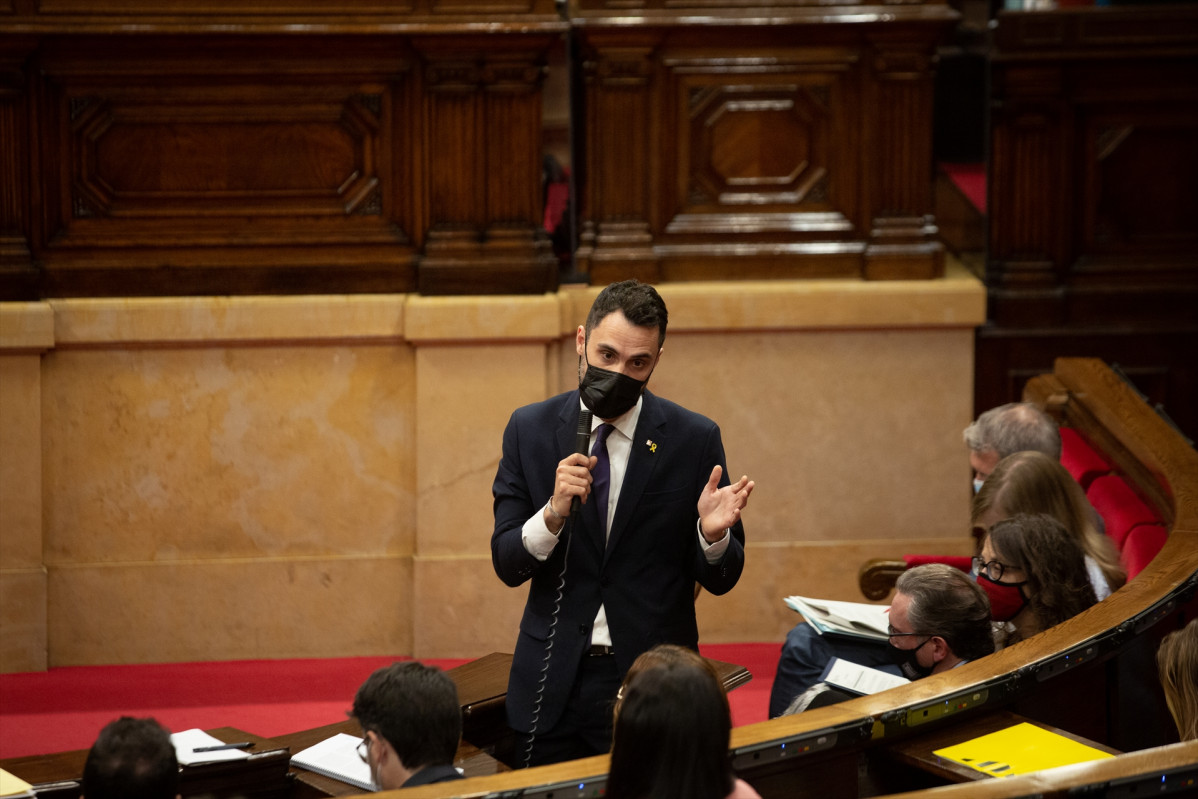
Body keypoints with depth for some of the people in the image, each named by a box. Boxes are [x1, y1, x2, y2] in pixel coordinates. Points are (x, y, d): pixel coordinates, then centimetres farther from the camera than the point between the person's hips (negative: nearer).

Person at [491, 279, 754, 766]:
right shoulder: (530, 430, 1)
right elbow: (507, 565, -1)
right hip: (553, 686, 2)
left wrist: (714, 534, -21)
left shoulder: (695, 439, -3)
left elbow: (721, 580, 1)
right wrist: (555, 512, -20)